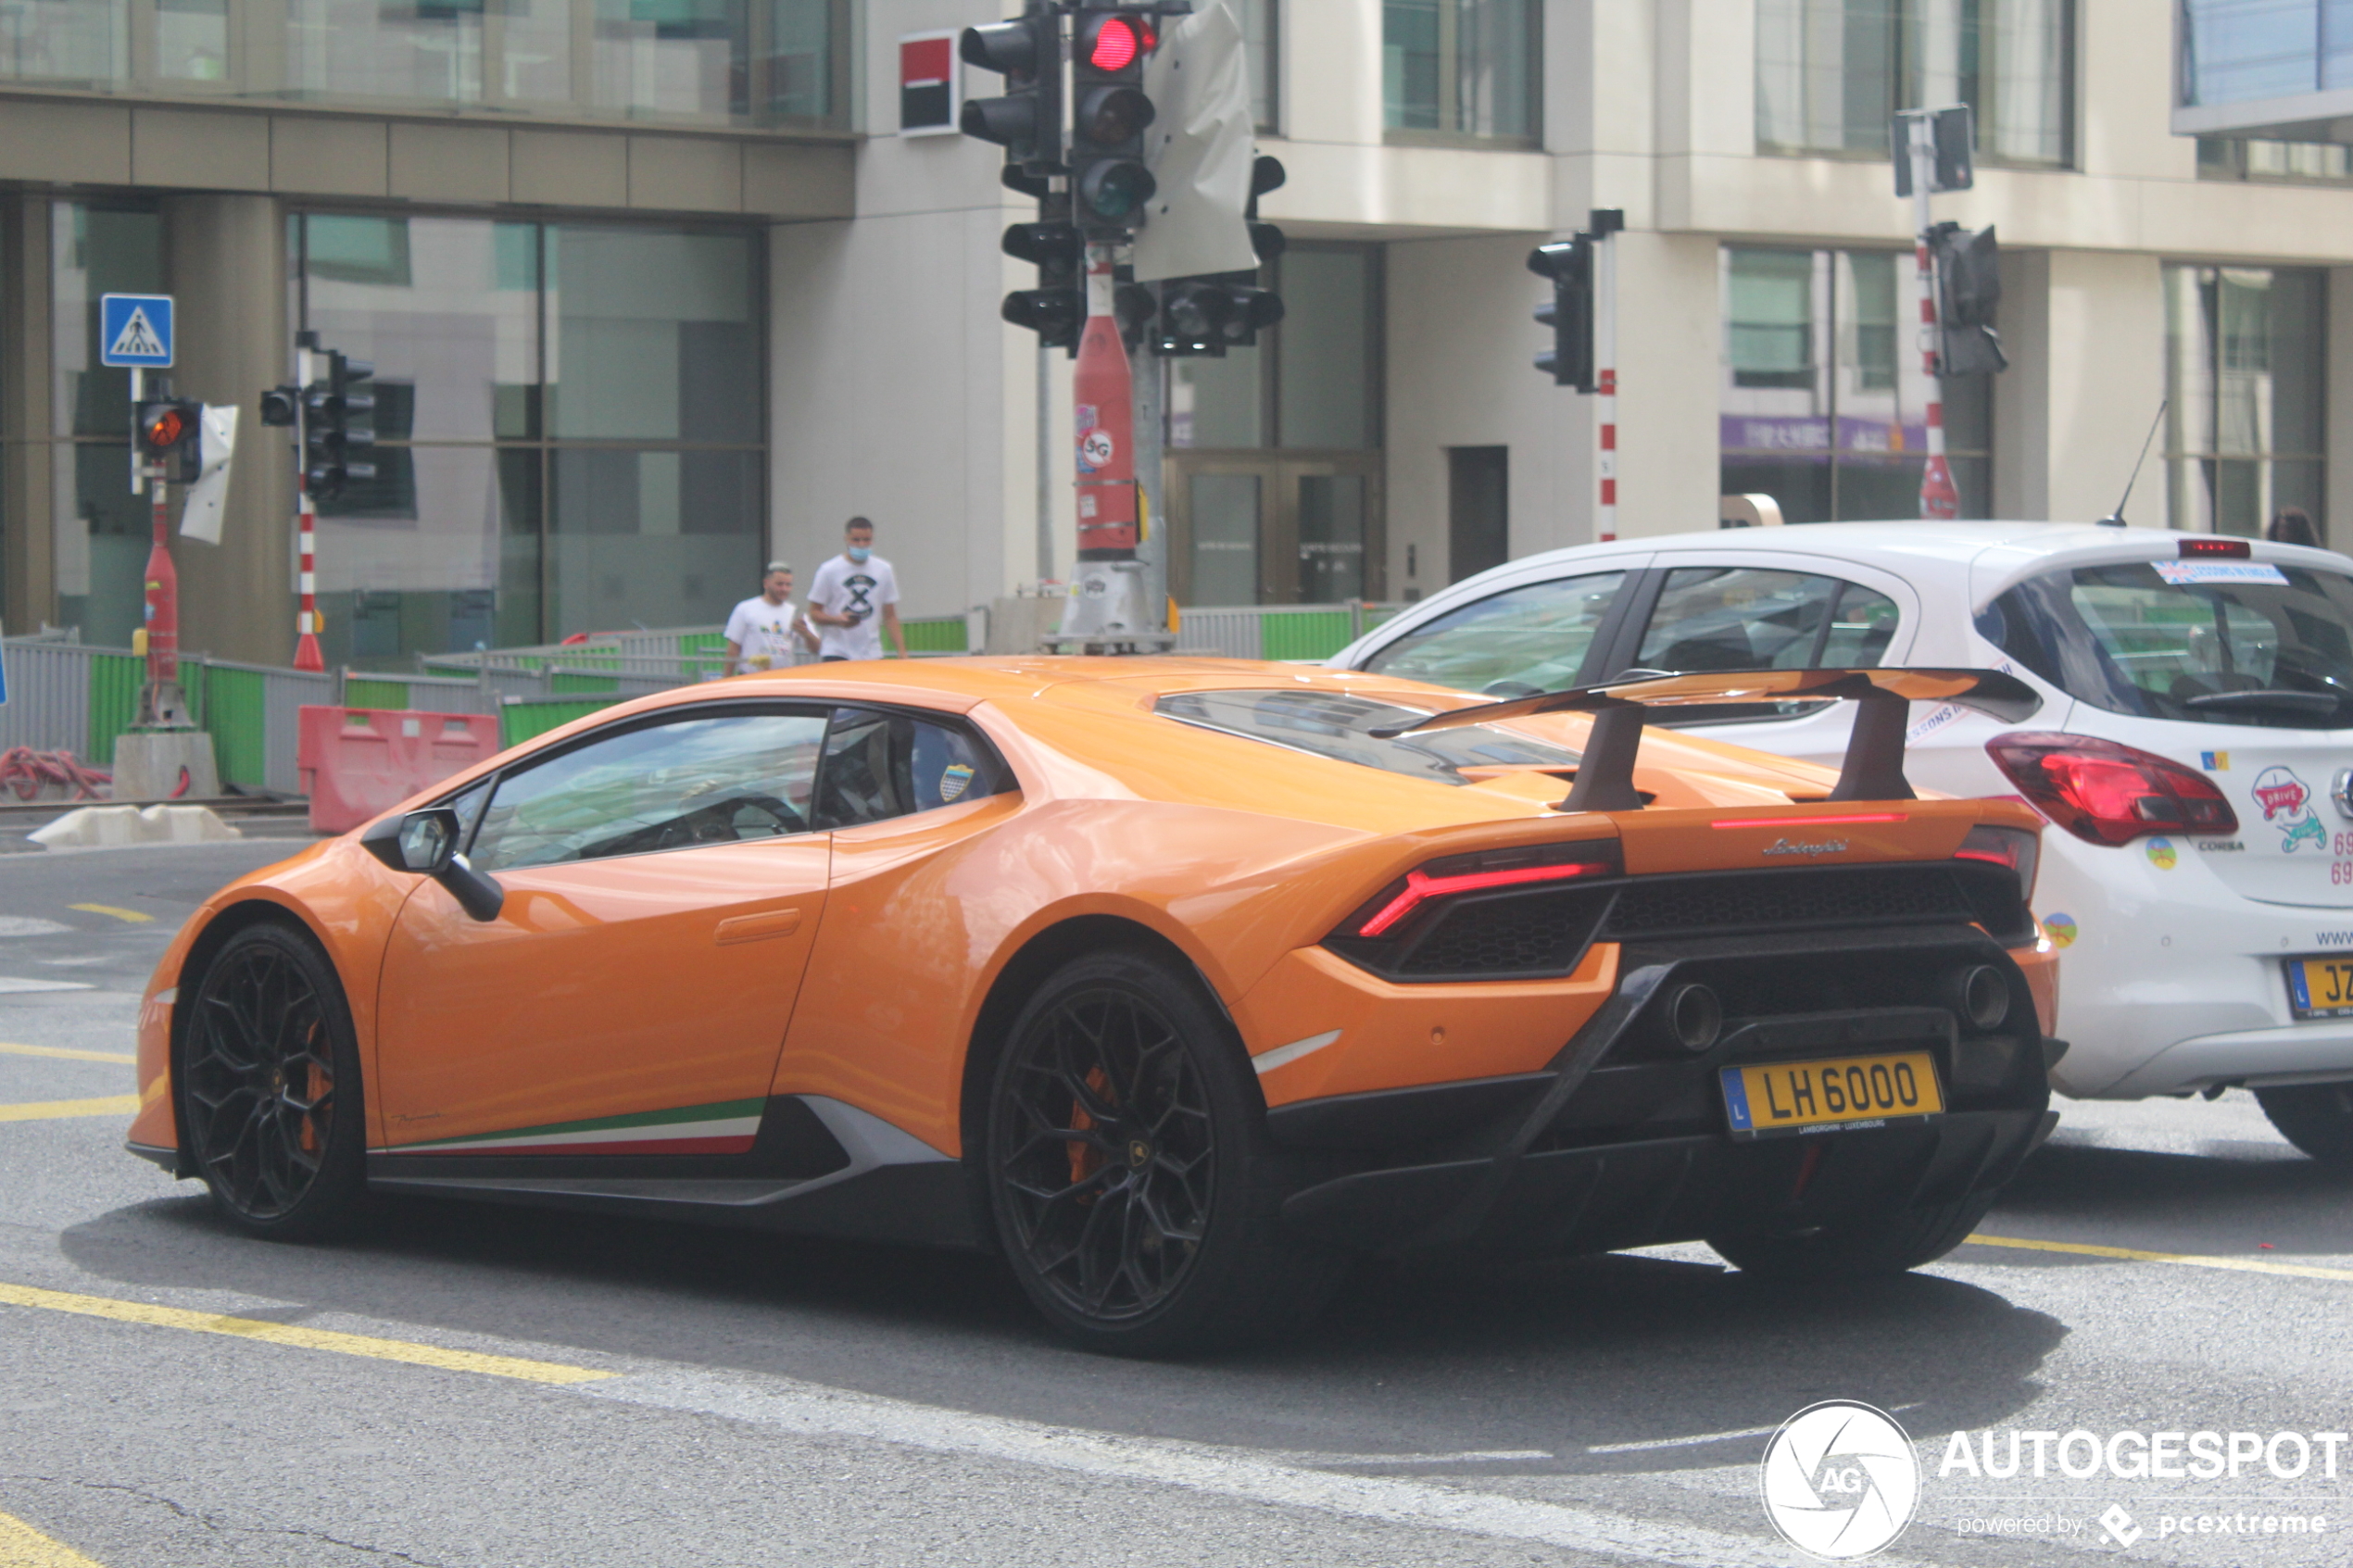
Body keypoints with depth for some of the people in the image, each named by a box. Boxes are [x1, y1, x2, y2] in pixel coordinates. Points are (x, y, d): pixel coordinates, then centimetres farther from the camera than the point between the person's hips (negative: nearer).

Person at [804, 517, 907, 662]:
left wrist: (901, 650, 3)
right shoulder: (829, 570, -1)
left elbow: (890, 616, 13)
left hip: (872, 654, 3)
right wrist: (838, 620, -19)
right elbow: (814, 613, 1)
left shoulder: (884, 570, 9)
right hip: (836, 652, -3)